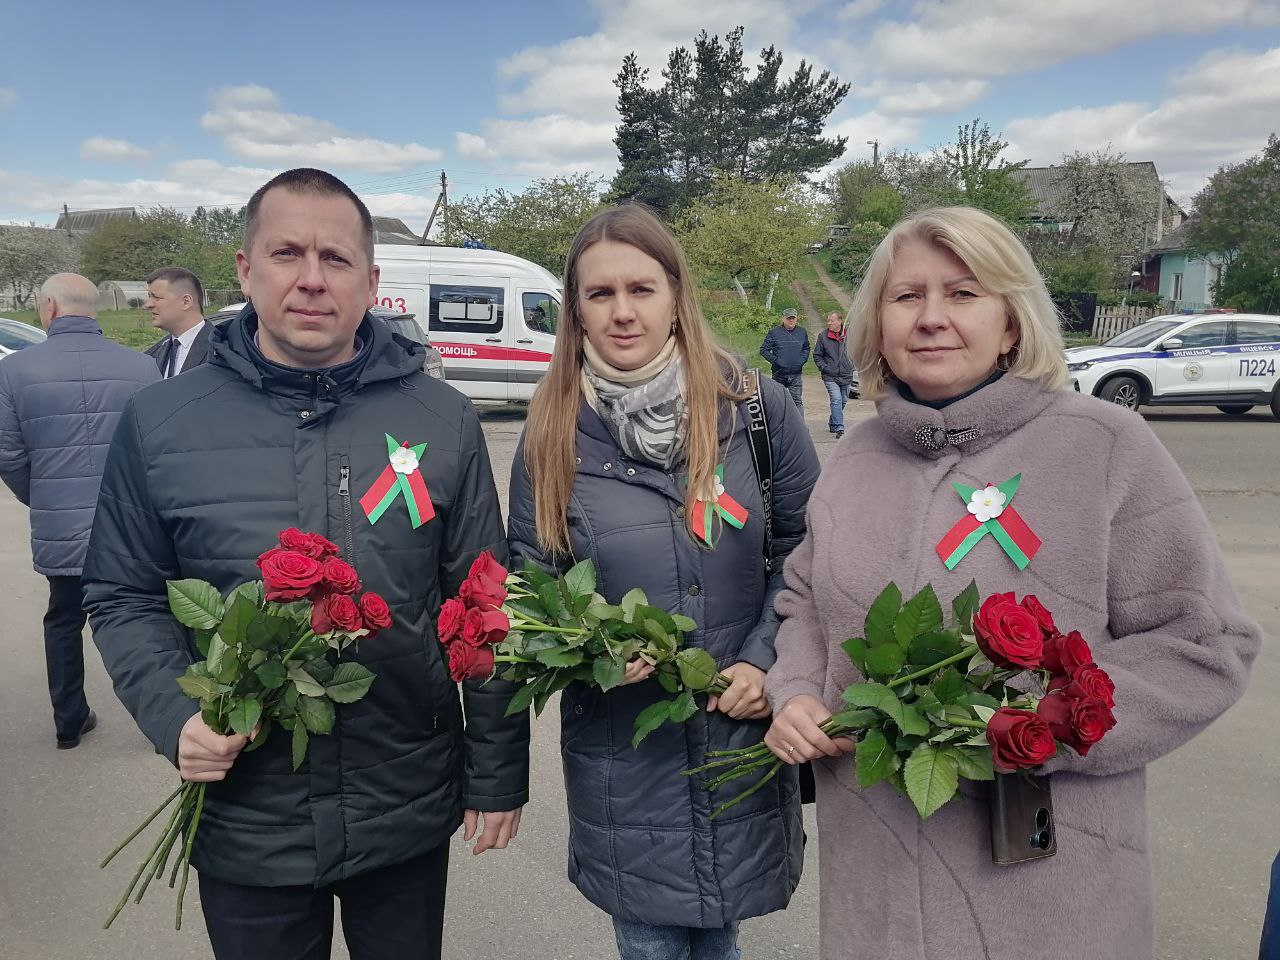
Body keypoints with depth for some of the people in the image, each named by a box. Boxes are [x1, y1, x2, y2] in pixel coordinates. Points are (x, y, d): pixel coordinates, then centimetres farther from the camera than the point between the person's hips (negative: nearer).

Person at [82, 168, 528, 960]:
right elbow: (125, 598, 4)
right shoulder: (160, 422, -4)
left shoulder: (444, 418, -4)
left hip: (410, 814, 1)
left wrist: (497, 773, 0)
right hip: (243, 817, 0)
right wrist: (173, 716, -13)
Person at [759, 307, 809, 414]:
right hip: (779, 374, -1)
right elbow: (764, 350, -3)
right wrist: (776, 361, -12)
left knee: (797, 401, -4)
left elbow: (806, 349, 20)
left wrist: (801, 360, 2)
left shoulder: (802, 332, 8)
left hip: (796, 374, 1)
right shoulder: (774, 333, -4)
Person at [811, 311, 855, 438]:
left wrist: (851, 366, 7)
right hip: (830, 376, -3)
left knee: (843, 401, 13)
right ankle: (839, 429, -18)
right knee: (836, 400, -16)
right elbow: (817, 355, 5)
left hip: (846, 376, 3)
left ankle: (832, 423, 32)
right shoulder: (823, 337, -1)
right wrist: (824, 368, -7)